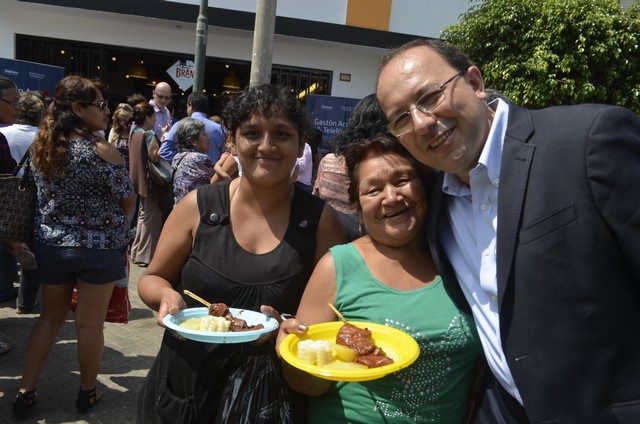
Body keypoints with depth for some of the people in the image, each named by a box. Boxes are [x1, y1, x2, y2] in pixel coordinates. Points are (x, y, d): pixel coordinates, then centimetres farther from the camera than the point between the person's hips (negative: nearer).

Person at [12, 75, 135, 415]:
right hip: (98, 248, -5)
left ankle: (25, 392, 24)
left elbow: (43, 194, 13)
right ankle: (87, 393, 25)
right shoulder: (102, 150, -17)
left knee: (50, 316, 19)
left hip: (50, 244, 5)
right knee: (90, 324, 8)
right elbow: (128, 202, -9)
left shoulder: (41, 147, 1)